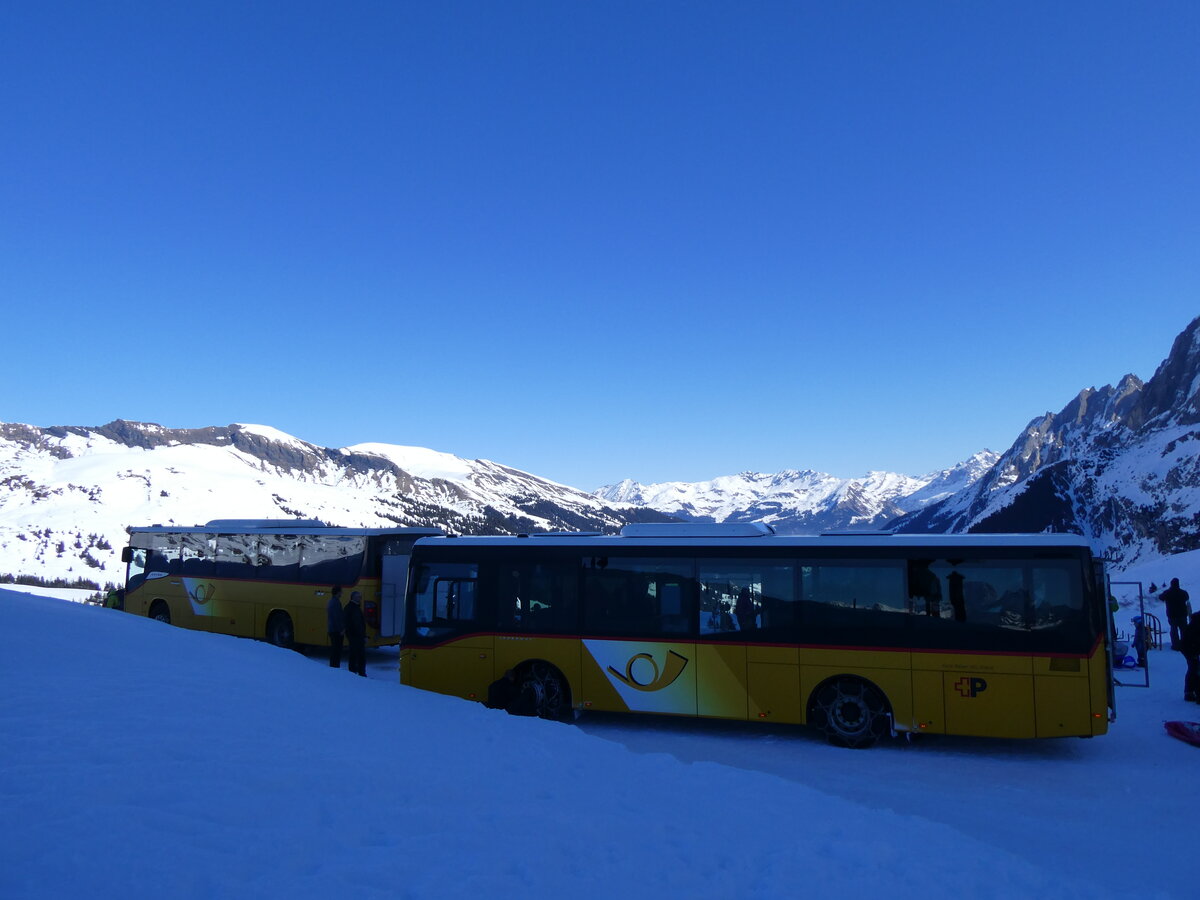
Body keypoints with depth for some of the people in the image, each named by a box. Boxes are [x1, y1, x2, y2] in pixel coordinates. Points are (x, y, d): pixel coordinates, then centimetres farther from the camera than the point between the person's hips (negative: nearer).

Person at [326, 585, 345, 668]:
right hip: (337, 630, -10)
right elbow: (337, 617, -22)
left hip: (332, 630, 10)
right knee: (337, 649, -7)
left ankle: (332, 666, 21)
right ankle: (335, 667, -7)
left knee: (334, 649, 15)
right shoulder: (336, 602, -17)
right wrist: (341, 629, -18)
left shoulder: (331, 602, 15)